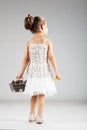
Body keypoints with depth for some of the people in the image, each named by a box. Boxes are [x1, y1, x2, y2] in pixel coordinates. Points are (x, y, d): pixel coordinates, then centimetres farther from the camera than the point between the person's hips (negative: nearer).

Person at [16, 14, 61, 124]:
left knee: (34, 94, 15)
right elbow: (51, 57, -9)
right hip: (44, 71, -3)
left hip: (32, 71, 4)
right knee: (42, 94, 2)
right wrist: (57, 72, -4)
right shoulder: (48, 42, -7)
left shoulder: (29, 42, 2)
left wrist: (21, 72, 8)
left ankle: (32, 115, 23)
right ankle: (39, 116, 2)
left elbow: (26, 59, 2)